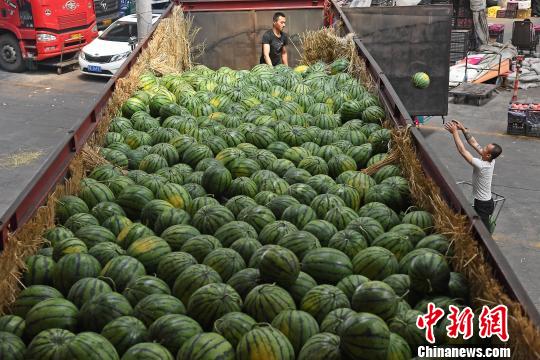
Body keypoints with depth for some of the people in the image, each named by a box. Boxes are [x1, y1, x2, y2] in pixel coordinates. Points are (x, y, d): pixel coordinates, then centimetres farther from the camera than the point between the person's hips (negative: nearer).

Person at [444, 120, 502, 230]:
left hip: (482, 204, -9)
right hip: (486, 201, 9)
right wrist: (463, 129, -5)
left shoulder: (481, 165, -31)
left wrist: (455, 132, -25)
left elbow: (462, 150, -30)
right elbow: (474, 143, 0)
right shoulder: (490, 160, -7)